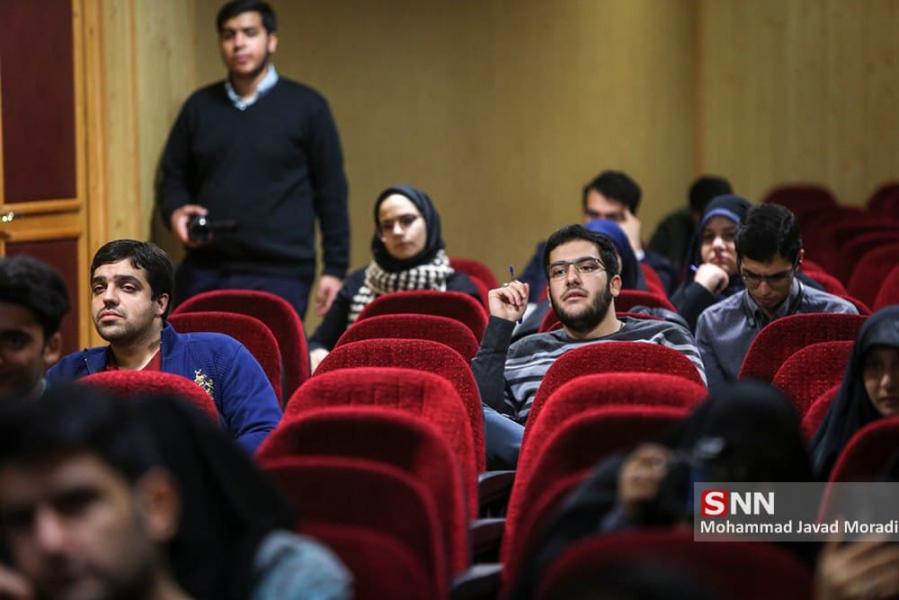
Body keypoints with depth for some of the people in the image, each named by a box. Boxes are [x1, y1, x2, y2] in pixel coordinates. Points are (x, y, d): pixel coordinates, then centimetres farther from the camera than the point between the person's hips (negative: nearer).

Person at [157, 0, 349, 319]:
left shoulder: (305, 106, 3)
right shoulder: (200, 106, 12)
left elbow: (331, 191, 3)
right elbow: (172, 176, 18)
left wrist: (334, 268, -2)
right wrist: (175, 212, -5)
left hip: (279, 274, -3)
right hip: (204, 271, 3)